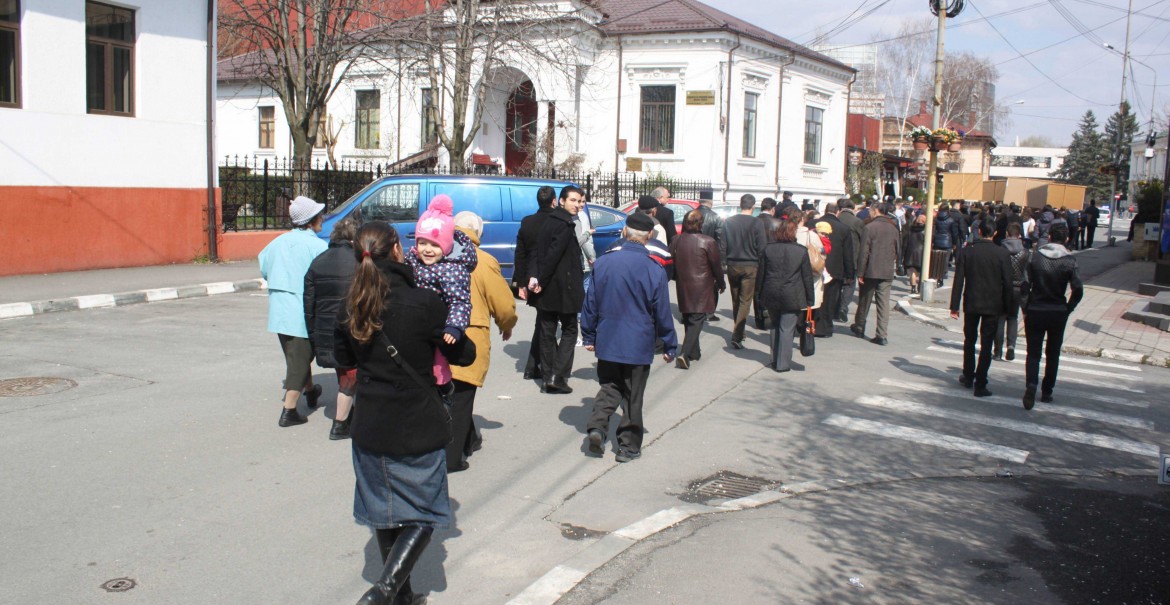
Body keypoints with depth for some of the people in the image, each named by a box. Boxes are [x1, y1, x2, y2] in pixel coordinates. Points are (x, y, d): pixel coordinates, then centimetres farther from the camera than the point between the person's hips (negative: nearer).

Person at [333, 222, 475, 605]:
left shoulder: (351, 307, -2)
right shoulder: (424, 303, -17)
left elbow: (344, 358, 16)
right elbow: (464, 355, -3)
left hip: (370, 427, 5)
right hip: (418, 428, -5)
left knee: (385, 511, 19)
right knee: (424, 514, 8)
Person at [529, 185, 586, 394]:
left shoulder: (549, 221, 11)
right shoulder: (566, 226, -15)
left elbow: (542, 252, 7)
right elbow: (553, 255, -20)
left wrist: (536, 277, 0)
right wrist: (540, 280, -13)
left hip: (547, 290, 7)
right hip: (564, 289, -7)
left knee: (547, 333, 9)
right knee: (569, 331, 4)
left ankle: (548, 378, 12)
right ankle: (558, 376, -4)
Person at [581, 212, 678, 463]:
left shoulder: (603, 262, -5)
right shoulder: (653, 270, -12)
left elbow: (591, 302, 2)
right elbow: (662, 312, -6)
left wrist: (589, 336, 13)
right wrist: (669, 346, 6)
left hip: (607, 341, 2)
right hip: (638, 345, -2)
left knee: (609, 388, 18)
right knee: (632, 396, 10)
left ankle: (597, 426, -4)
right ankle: (629, 446, 15)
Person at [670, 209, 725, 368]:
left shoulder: (677, 241, 0)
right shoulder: (708, 242, -12)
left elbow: (672, 264, 10)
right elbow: (716, 266, -4)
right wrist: (721, 284, 12)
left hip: (683, 288, 5)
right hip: (701, 289, -5)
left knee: (688, 320, 17)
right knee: (696, 321, -3)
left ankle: (694, 352, 28)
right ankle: (684, 354, -15)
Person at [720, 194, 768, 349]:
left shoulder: (728, 222, 0)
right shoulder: (757, 224, -12)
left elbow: (722, 247, 3)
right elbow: (762, 248, -9)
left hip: (732, 266, 4)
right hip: (750, 266, -4)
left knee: (736, 301, 17)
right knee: (745, 301, -1)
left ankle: (739, 332, 29)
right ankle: (737, 336, -11)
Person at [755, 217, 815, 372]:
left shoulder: (767, 249, -1)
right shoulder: (802, 251, -6)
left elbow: (760, 273, 4)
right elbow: (808, 277, -1)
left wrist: (759, 293, 15)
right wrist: (810, 300, 6)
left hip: (771, 295, 3)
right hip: (792, 297, -3)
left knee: (775, 326, 20)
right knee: (787, 329, 2)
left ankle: (775, 360, 25)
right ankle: (783, 364, 4)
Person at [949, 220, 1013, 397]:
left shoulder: (966, 251, -5)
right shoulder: (1003, 253, -8)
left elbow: (958, 280, -5)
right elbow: (1007, 283, -5)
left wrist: (954, 306, 0)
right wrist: (1007, 307, 4)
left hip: (971, 304, 1)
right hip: (993, 305, -1)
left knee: (969, 341, 19)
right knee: (986, 345, 2)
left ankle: (968, 377, 29)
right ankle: (980, 384, 0)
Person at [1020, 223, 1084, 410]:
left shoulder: (1036, 256, -4)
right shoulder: (1069, 260, -7)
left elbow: (1025, 285, -7)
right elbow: (1078, 289, -15)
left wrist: (1026, 309, 2)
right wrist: (1068, 309, -1)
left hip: (1035, 311, 0)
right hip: (1058, 313, 0)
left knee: (1033, 353, 3)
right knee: (1053, 354, 15)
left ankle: (1031, 385, -20)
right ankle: (1047, 392, 21)